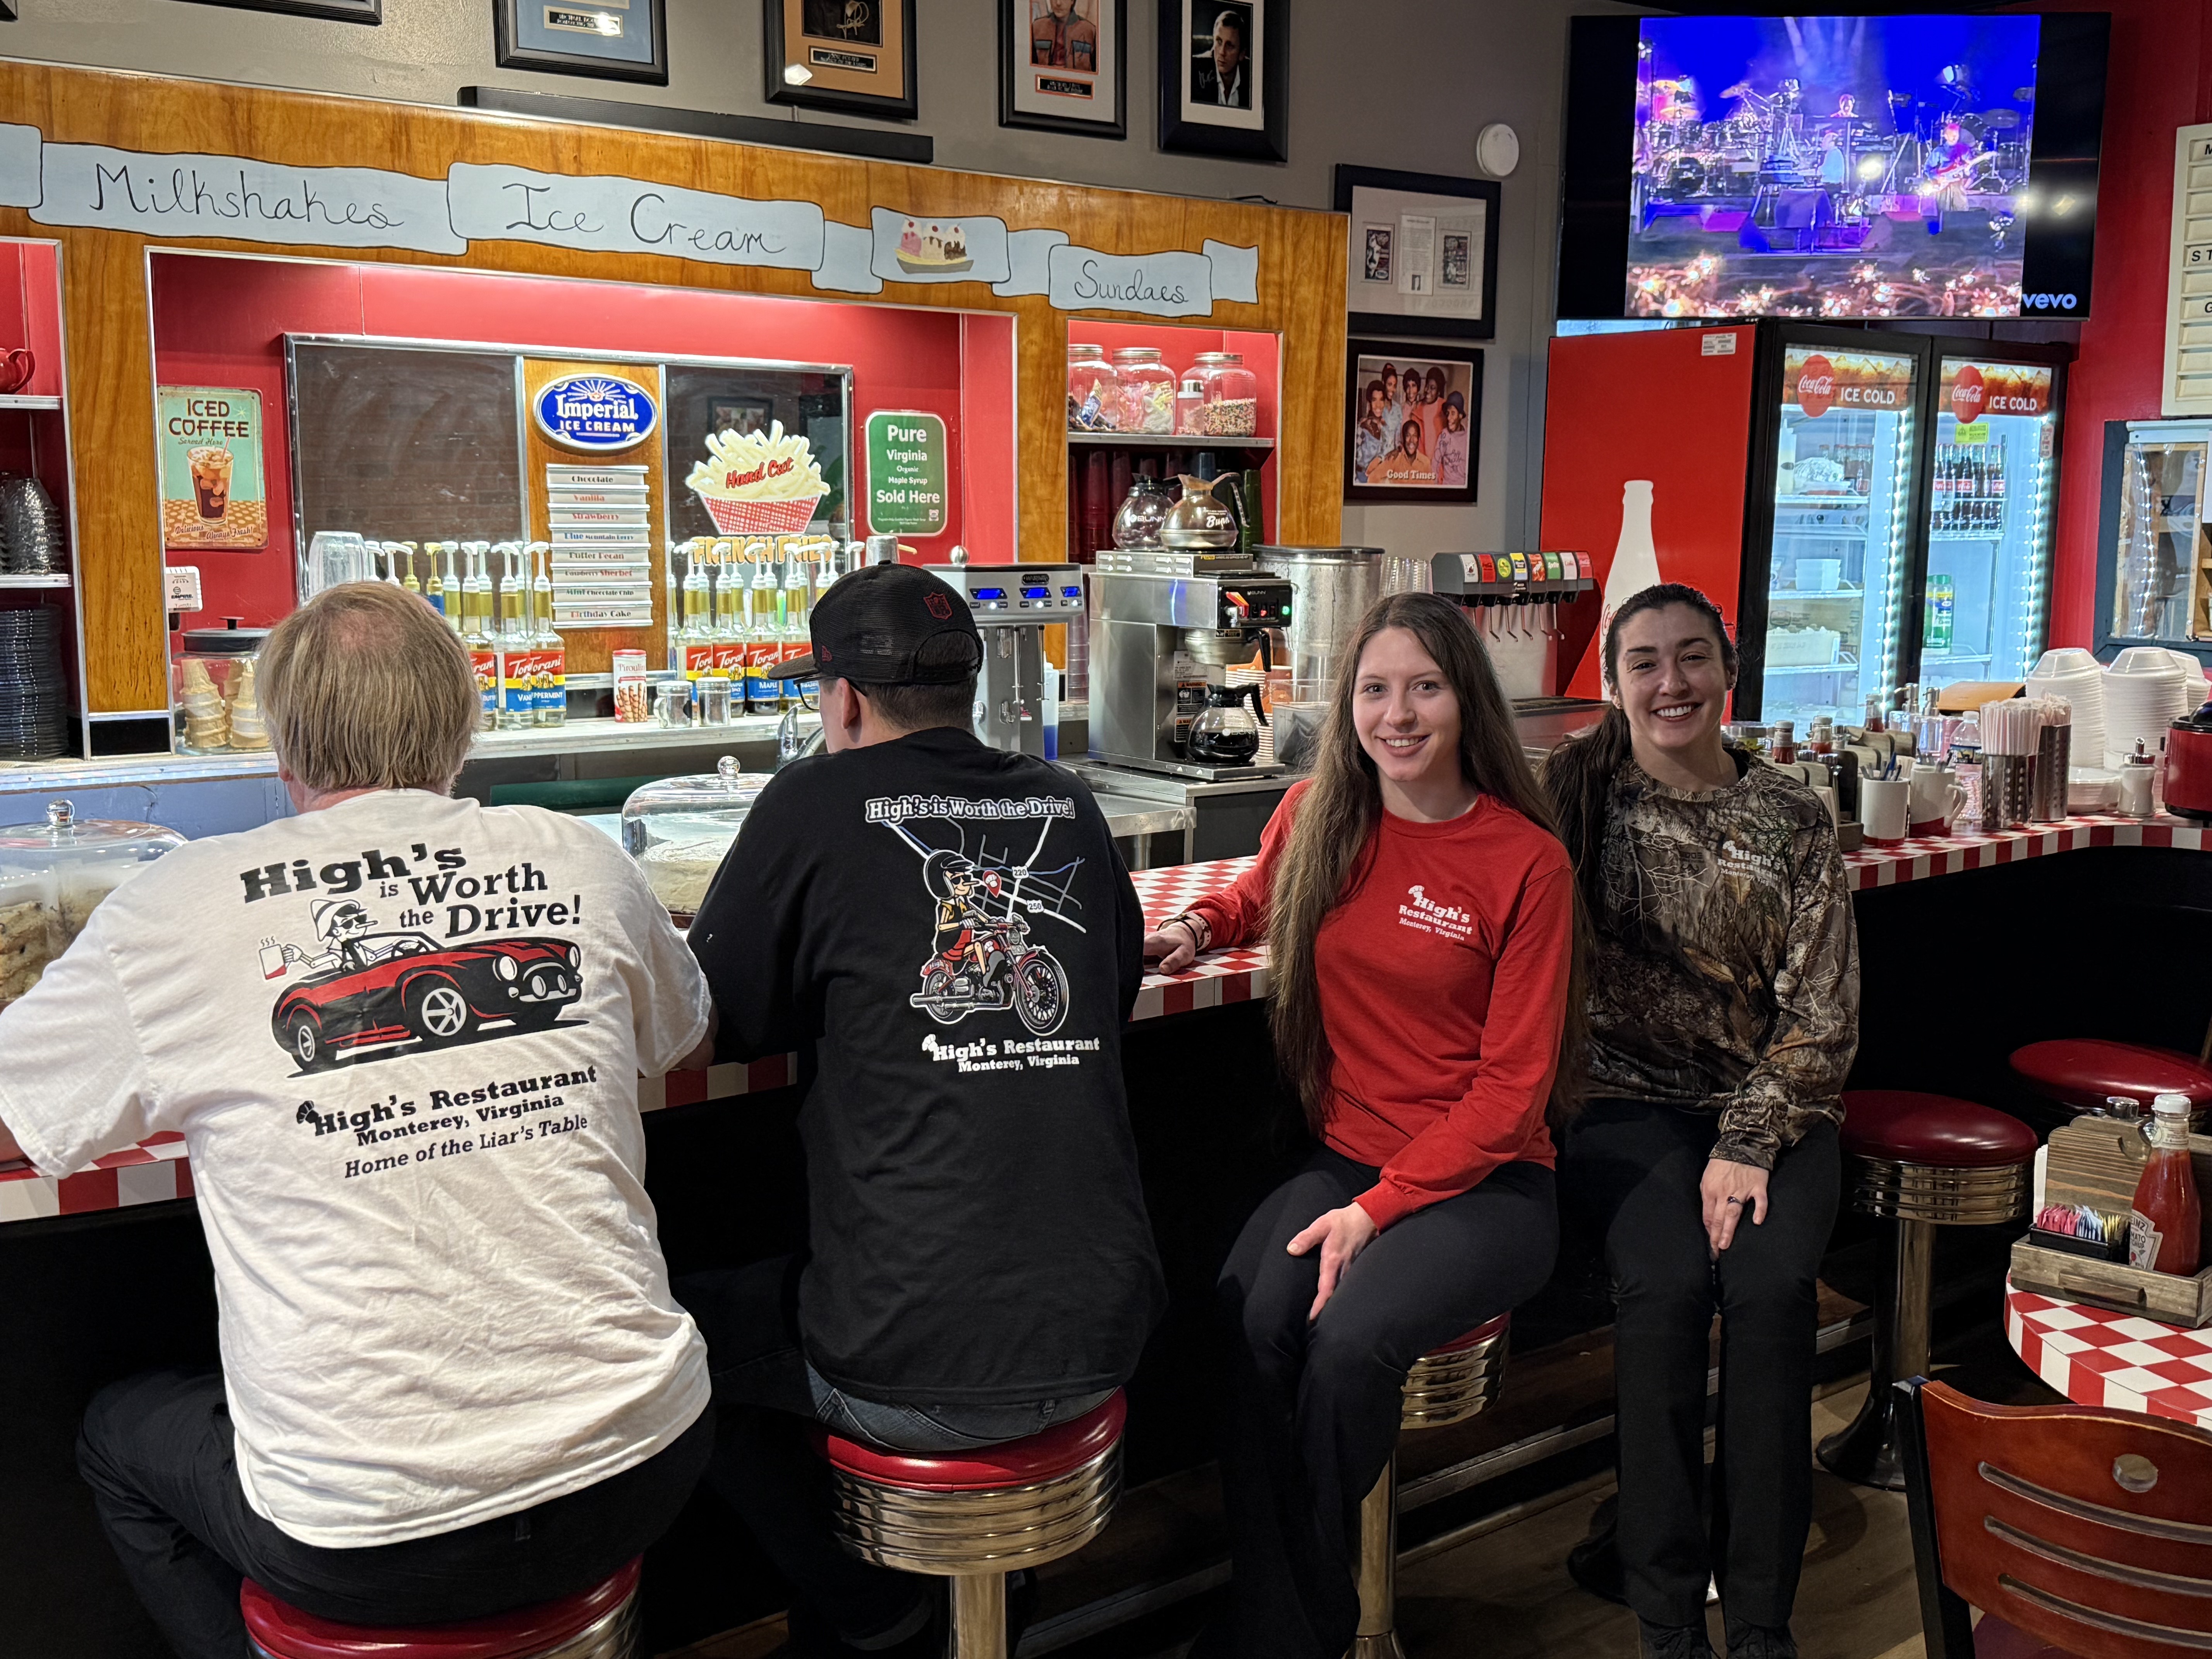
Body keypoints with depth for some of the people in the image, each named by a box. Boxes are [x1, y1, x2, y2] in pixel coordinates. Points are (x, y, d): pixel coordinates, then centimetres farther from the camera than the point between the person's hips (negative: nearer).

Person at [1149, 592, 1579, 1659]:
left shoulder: (1529, 862, -7)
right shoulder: (1314, 819, 6)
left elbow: (1513, 1087, -8)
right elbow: (1259, 899, 32)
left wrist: (1379, 1208, -16)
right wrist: (1198, 924, 8)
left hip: (1484, 1183, -3)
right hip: (1344, 1160, 4)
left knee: (1348, 1338, -31)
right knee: (1250, 1318, -28)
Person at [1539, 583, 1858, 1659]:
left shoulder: (1793, 822, 2)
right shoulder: (1576, 790, 2)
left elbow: (1823, 1009, -1)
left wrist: (1749, 1145, -12)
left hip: (1773, 1103, 1)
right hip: (1626, 1097, -1)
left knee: (1768, 1285, -26)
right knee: (1666, 1280, -27)